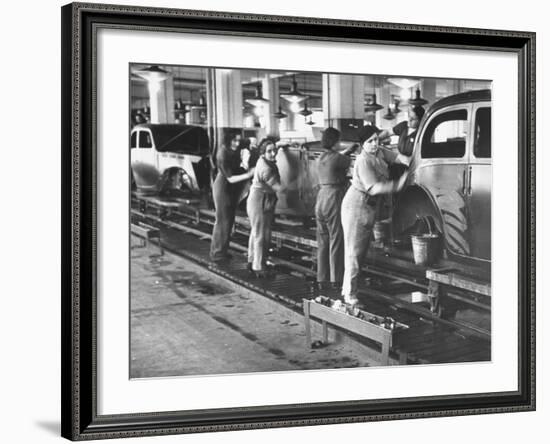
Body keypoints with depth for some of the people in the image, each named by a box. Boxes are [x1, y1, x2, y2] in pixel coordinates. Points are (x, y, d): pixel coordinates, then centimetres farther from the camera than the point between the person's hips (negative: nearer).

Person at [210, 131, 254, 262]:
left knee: (229, 220, 13)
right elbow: (230, 178, -24)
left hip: (233, 190, 8)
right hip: (223, 188, -8)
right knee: (223, 220, -3)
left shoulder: (234, 152, -1)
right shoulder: (223, 155, -23)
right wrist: (247, 175, -34)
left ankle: (223, 250, 23)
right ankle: (217, 253, 7)